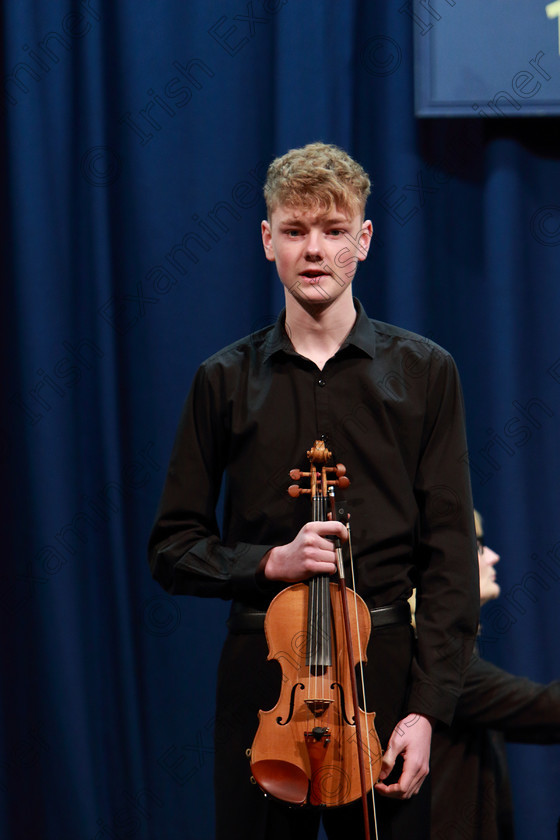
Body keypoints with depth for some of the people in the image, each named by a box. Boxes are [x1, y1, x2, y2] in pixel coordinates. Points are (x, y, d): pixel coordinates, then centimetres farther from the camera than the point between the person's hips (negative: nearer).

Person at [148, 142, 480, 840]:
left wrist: (427, 706, -9)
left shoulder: (423, 372, 4)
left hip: (382, 667, -1)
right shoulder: (225, 380, 7)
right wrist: (270, 562, -11)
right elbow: (173, 550, 8)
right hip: (260, 670, 1)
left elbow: (451, 555, 0)